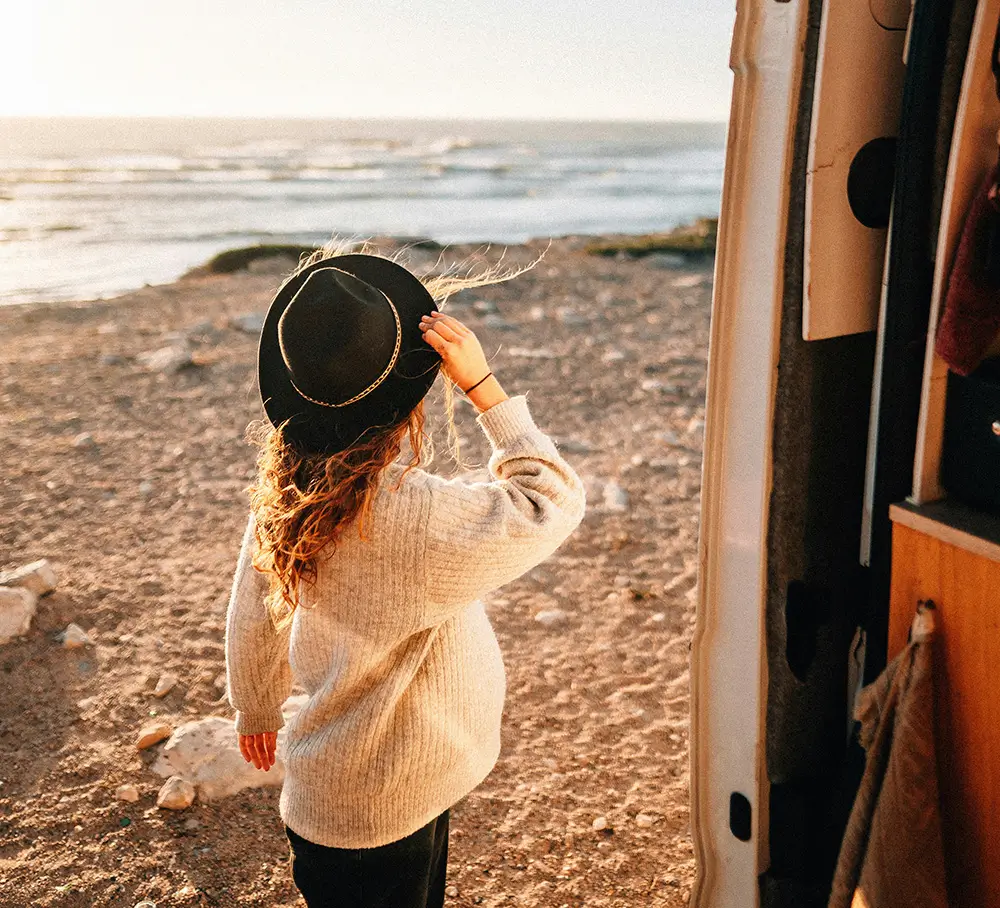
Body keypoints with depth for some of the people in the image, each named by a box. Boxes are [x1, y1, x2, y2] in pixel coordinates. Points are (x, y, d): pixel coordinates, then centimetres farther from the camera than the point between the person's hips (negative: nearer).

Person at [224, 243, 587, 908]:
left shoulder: (286, 489, -10)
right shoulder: (415, 518, -33)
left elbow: (251, 616, 4)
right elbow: (555, 503, -21)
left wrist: (257, 709, 22)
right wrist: (482, 383, -22)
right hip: (389, 809, -6)